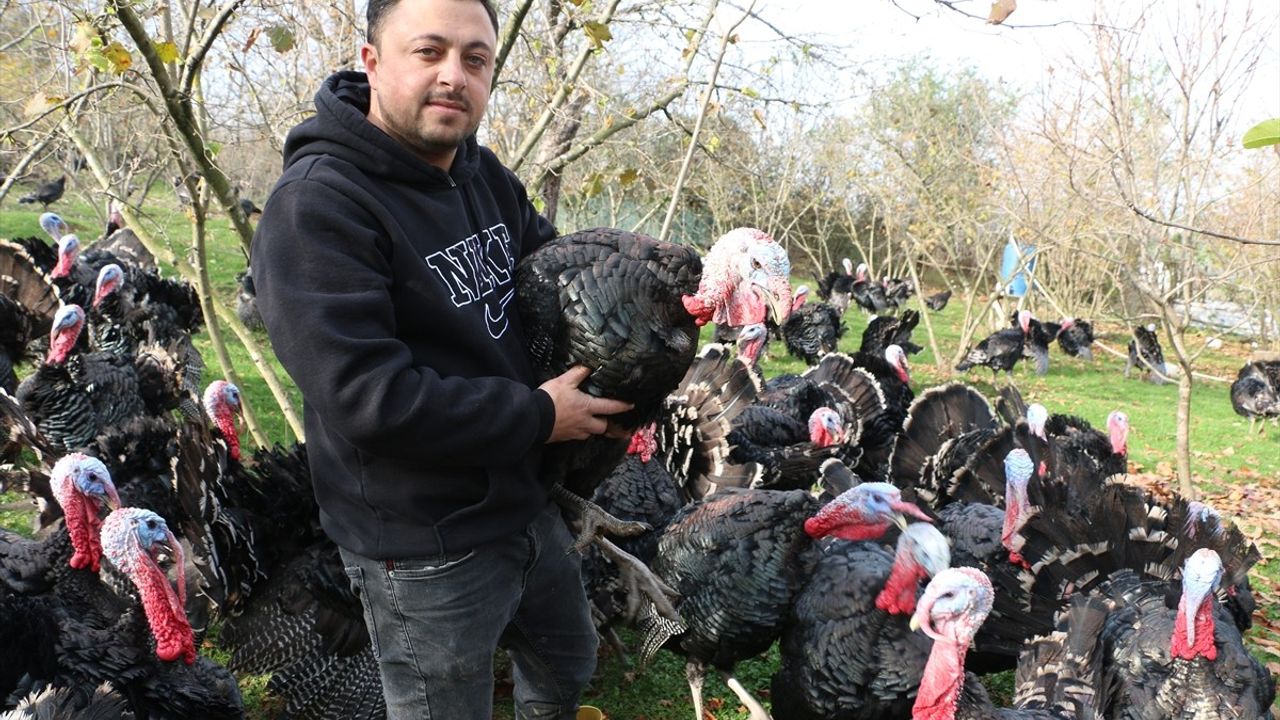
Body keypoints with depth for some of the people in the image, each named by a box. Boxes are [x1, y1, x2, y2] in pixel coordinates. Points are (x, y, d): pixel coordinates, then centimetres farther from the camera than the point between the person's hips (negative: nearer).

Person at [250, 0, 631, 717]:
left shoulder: (487, 177, 3)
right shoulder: (317, 207, -22)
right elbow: (368, 398, -30)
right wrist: (538, 416, -21)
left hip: (531, 504, 8)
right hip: (429, 552, -8)